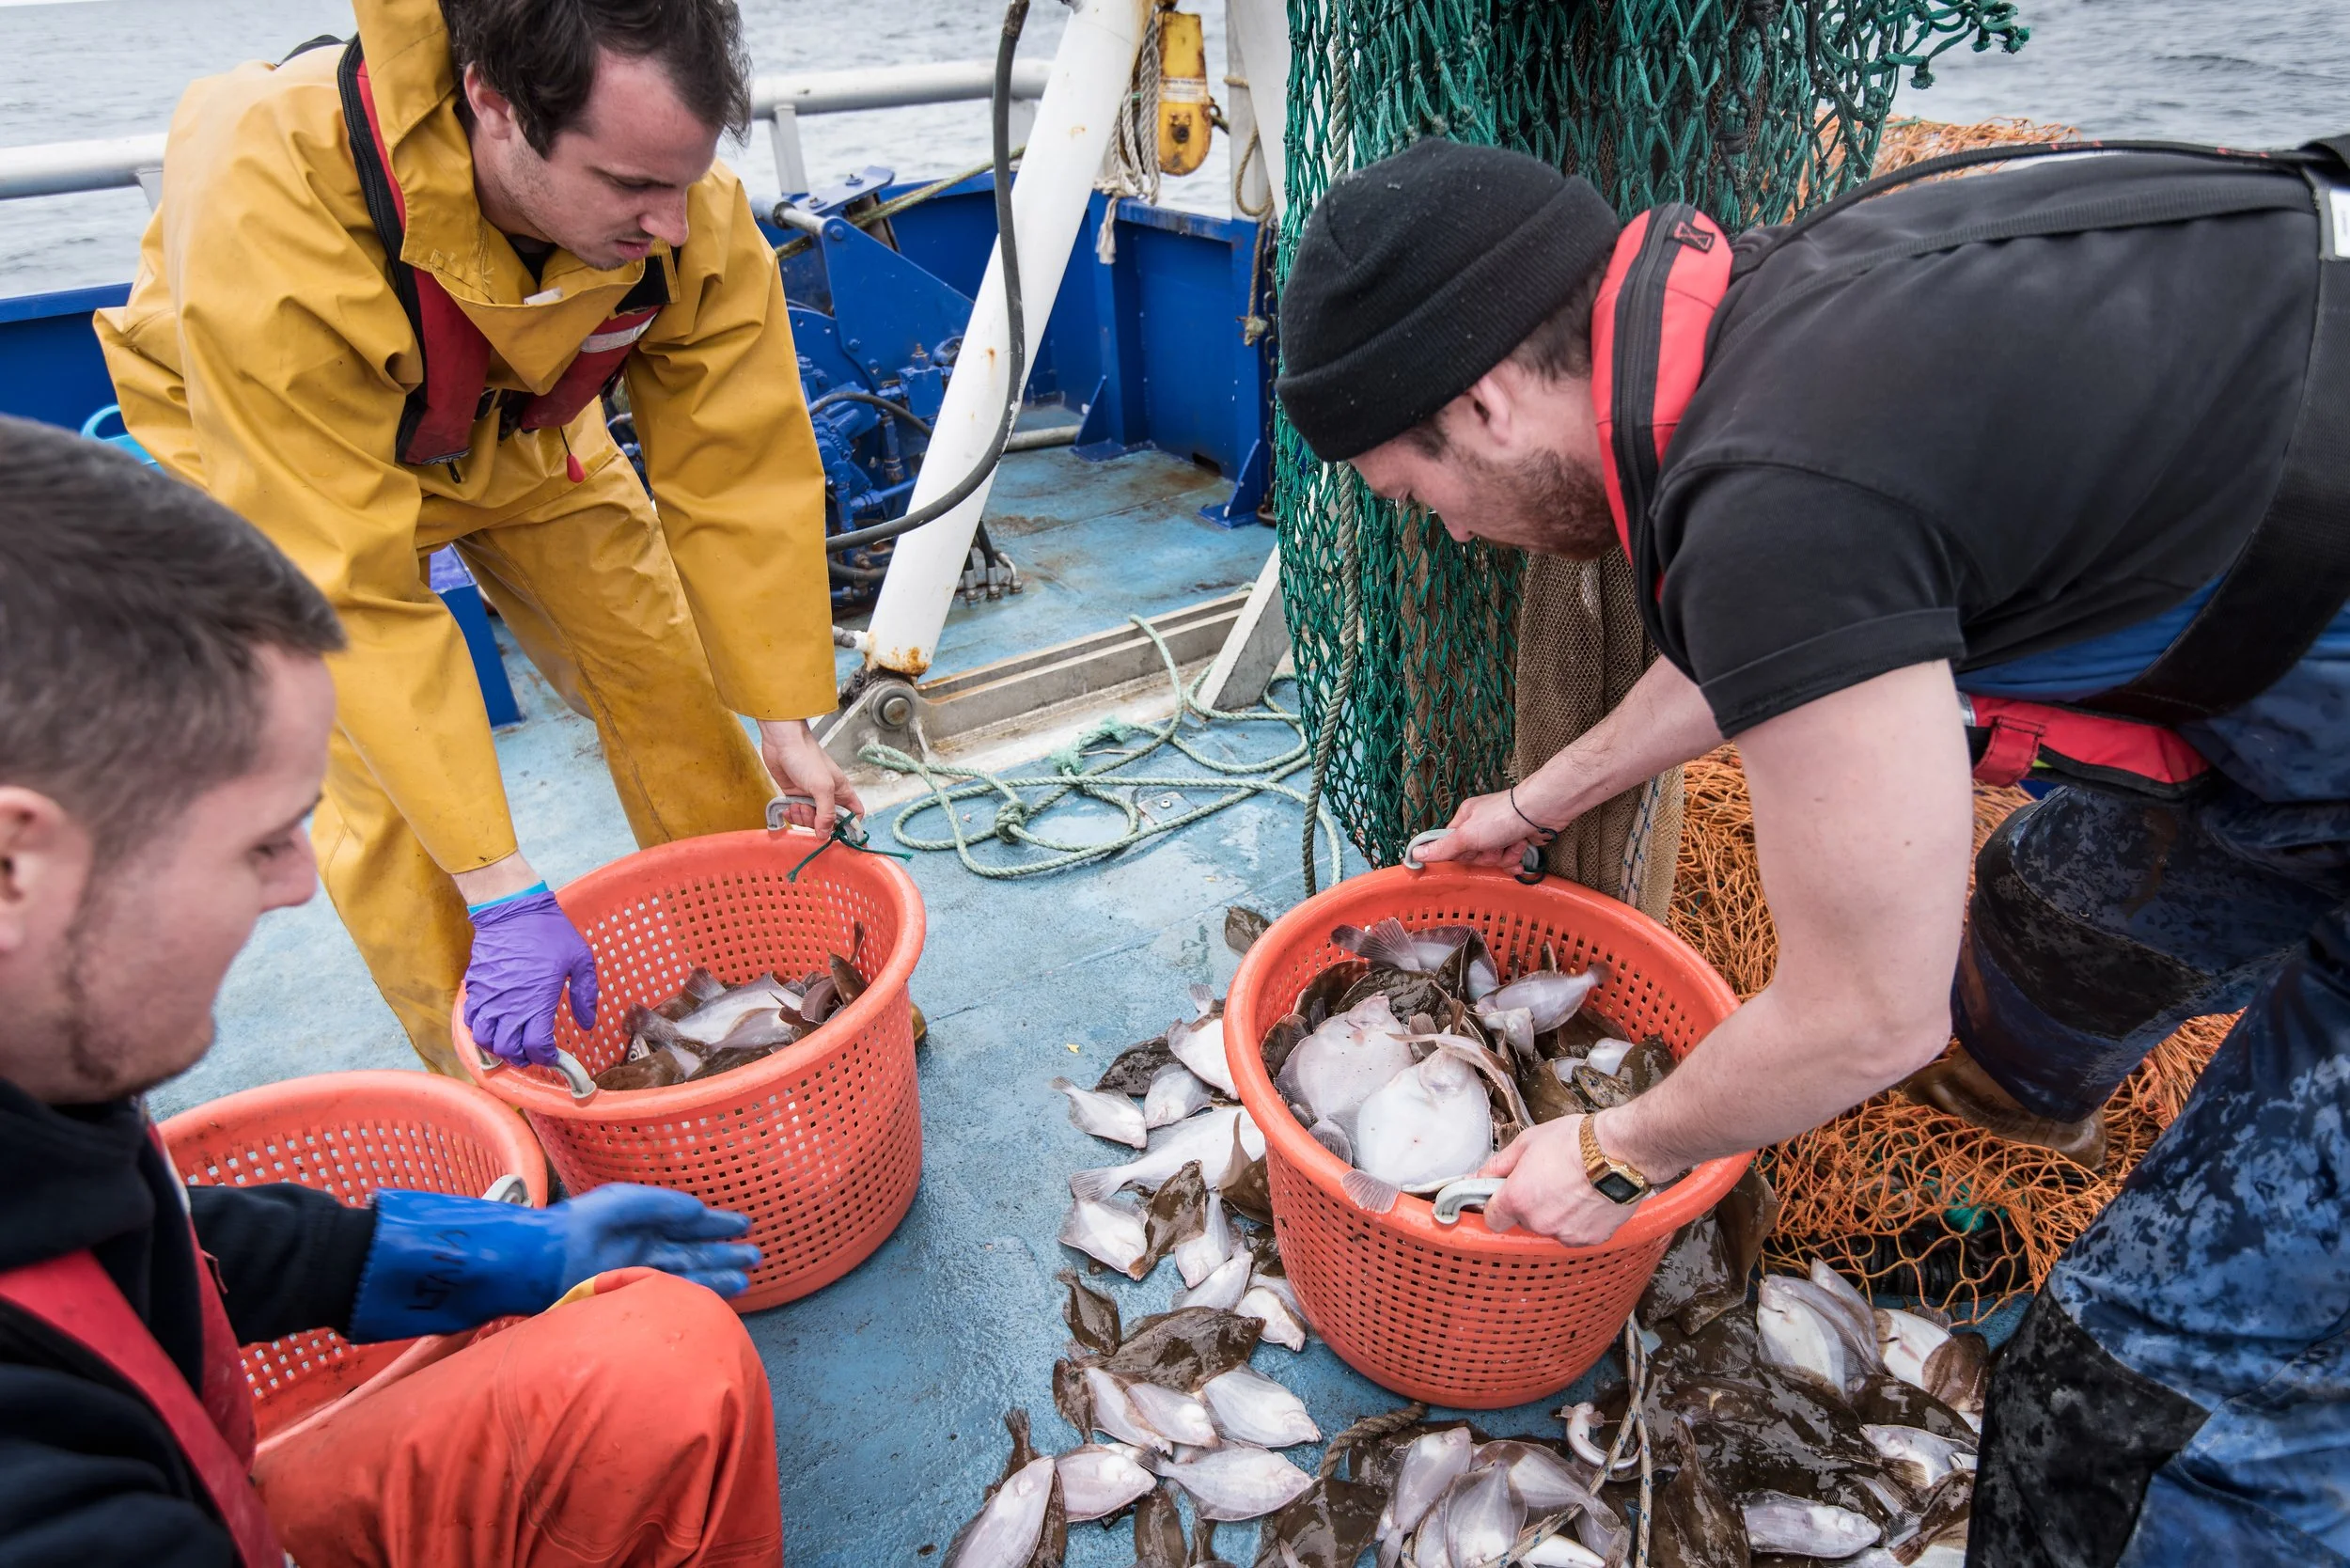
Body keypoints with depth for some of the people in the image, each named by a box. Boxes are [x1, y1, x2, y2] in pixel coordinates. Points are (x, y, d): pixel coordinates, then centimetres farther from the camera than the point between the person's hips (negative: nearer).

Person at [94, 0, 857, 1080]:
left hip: (517, 424, 4)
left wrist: (785, 727, -17)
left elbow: (739, 477, -20)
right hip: (272, 443, -3)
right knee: (382, 786, -12)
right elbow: (355, 595, -39)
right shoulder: (268, 218, -42)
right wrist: (501, 891, -38)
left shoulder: (691, 216, -31)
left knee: (669, 678, 2)